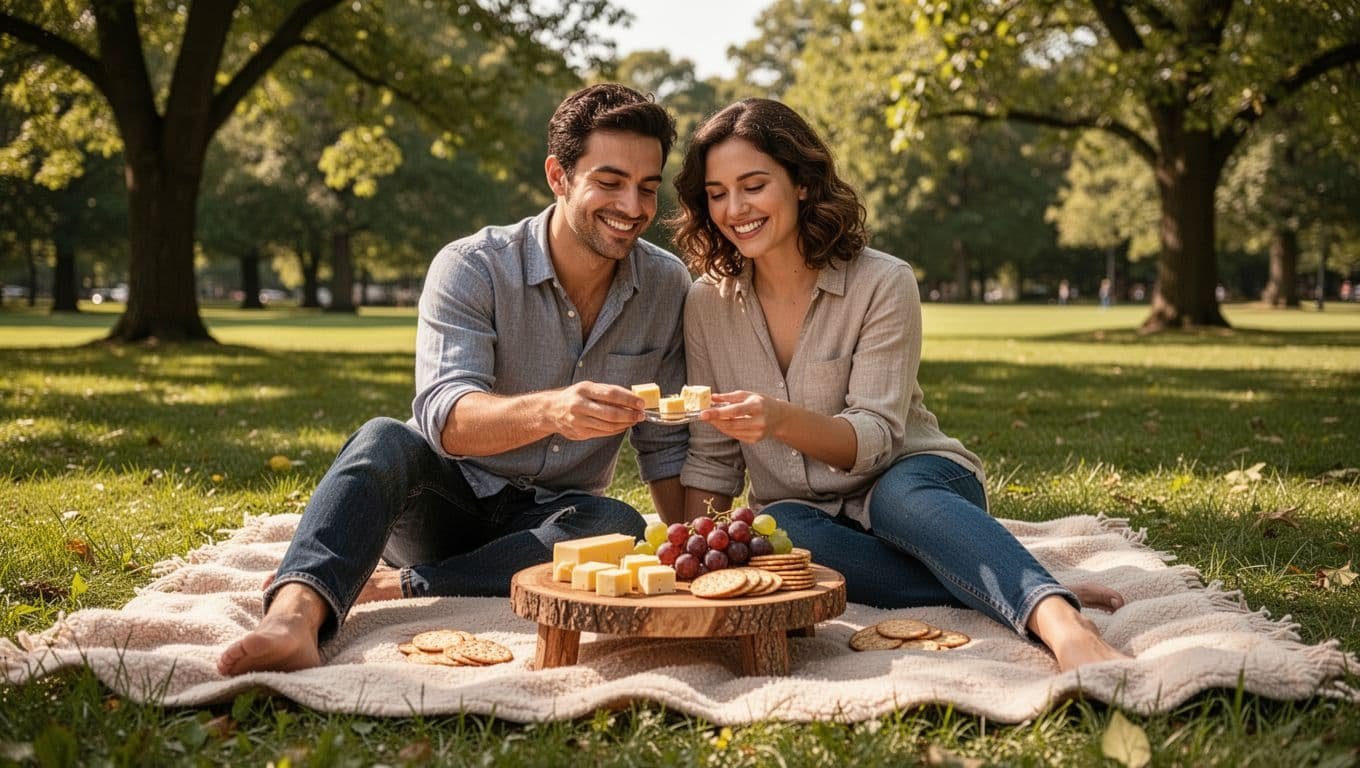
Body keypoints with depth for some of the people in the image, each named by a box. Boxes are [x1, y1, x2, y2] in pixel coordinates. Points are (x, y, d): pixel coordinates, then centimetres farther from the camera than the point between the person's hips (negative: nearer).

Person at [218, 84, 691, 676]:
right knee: (385, 441, -33)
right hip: (448, 499, -2)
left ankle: (396, 586, -27)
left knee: (620, 527, -31)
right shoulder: (471, 268, -14)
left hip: (549, 519, 2)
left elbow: (665, 446, 4)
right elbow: (445, 417, -29)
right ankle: (297, 613, -56)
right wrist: (548, 410, -50)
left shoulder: (668, 288, -3)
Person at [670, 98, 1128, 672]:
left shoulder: (882, 284, -10)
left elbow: (877, 437, -17)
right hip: (807, 514, 3)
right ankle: (1017, 594, -35)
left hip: (915, 483, -3)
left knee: (897, 496, -39)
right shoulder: (707, 304, 1)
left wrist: (781, 420, -36)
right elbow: (711, 458, 6)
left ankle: (1060, 623, -57)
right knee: (774, 529, -34)